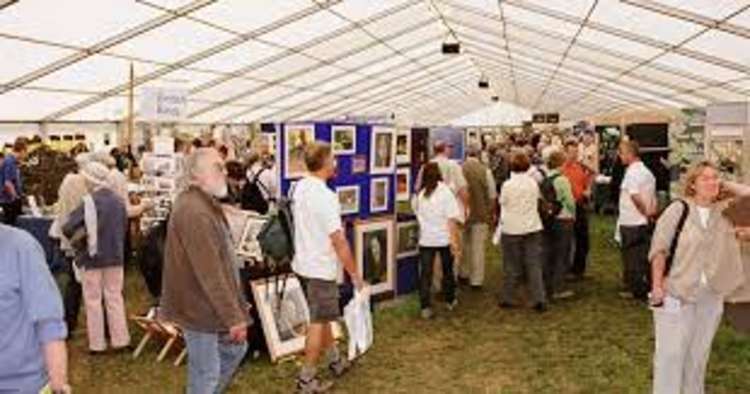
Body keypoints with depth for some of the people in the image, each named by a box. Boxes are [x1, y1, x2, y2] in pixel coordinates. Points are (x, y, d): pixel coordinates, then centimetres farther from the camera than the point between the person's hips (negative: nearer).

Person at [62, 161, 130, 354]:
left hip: (93, 257, -4)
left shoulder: (89, 202, -16)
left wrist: (76, 238, 1)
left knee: (93, 300, 7)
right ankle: (120, 339, 16)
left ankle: (97, 344, 12)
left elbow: (68, 229, -18)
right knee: (115, 298, 13)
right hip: (115, 256, 5)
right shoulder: (118, 201, 0)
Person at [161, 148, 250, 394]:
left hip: (210, 303, 10)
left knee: (235, 349, 21)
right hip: (199, 305, -10)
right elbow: (210, 273, -27)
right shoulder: (194, 212, -26)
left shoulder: (205, 204, 9)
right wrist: (233, 317, -23)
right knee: (206, 373, 3)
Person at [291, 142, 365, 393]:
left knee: (322, 316, 22)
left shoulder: (298, 188, 1)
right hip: (320, 269, -8)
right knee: (318, 323, 4)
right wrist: (355, 274, -16)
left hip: (303, 264, 8)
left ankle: (335, 360, 38)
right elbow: (338, 241, -24)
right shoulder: (325, 196, -24)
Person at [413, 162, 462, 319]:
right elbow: (452, 219, -14)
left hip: (426, 239, 1)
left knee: (425, 273, 5)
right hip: (445, 239, -1)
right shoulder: (445, 192, -11)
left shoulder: (419, 195, 0)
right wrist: (455, 242, -14)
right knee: (448, 270, 17)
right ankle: (450, 301, 33)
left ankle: (426, 307, 2)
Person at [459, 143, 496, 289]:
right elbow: (492, 195, -6)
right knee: (478, 246, 4)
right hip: (481, 213, -2)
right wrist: (492, 213, 8)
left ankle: (464, 273, 30)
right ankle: (476, 280, 8)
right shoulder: (485, 170, -11)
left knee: (464, 244, 19)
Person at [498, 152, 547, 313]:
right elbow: (538, 198, 9)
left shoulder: (508, 185, -14)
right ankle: (539, 300, 4)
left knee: (511, 266, 9)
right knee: (534, 265, 6)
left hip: (512, 229, -2)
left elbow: (502, 202, -2)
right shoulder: (533, 183, -3)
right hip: (532, 228, 2)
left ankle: (507, 299, 17)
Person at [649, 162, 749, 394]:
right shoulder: (678, 210, -7)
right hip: (676, 292, -4)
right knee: (671, 352, 1)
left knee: (699, 352, 15)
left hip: (711, 296, 4)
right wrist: (657, 285, -13)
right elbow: (659, 249, -8)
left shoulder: (725, 212, 4)